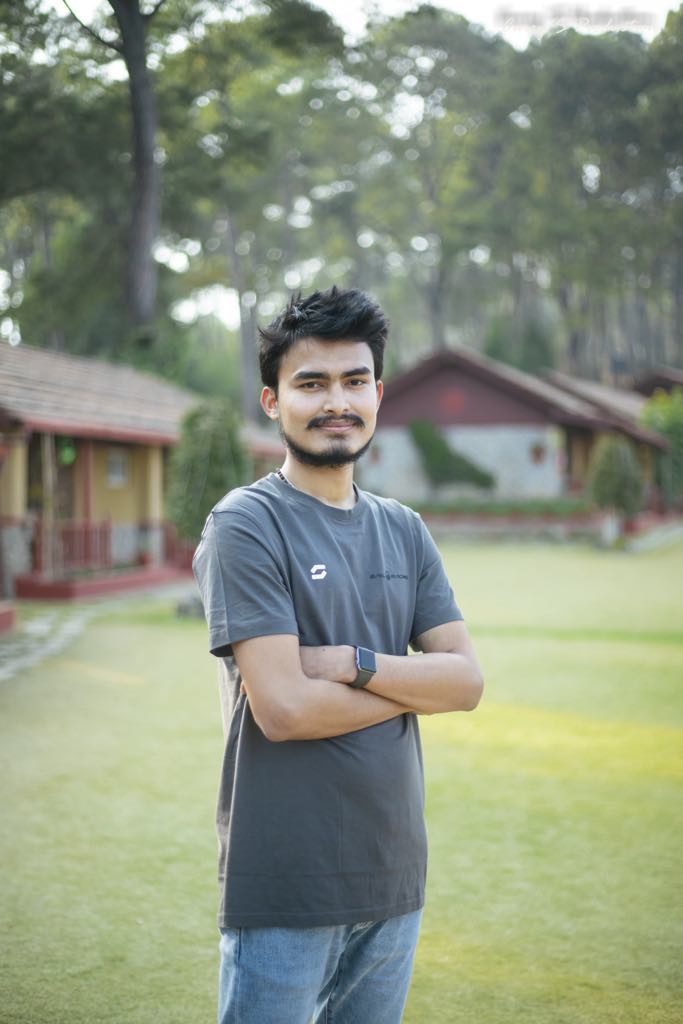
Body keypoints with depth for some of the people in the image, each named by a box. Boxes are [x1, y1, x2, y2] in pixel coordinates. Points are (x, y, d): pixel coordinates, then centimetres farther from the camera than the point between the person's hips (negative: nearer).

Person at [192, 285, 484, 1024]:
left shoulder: (403, 531, 10)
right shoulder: (245, 526, -10)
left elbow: (467, 680, 2)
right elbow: (283, 708, -19)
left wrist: (357, 664, -15)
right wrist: (413, 686, -6)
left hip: (394, 876, 6)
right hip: (285, 886, -6)